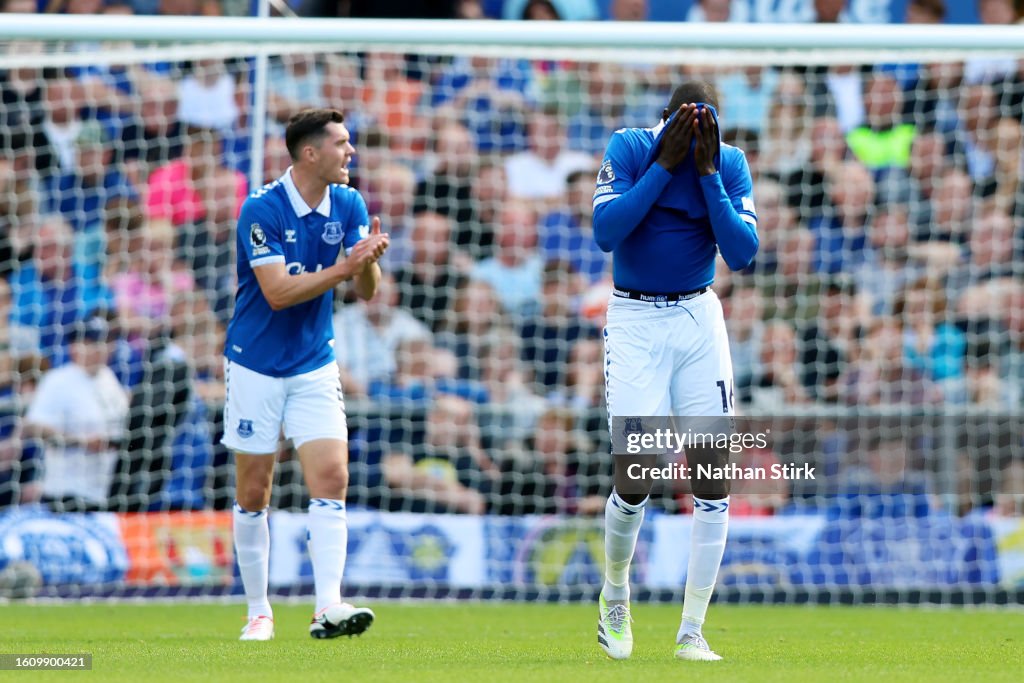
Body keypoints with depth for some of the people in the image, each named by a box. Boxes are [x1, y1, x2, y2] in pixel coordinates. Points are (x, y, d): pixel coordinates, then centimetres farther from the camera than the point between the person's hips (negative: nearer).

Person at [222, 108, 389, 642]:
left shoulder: (348, 204, -1)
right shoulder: (261, 208, -16)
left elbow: (366, 291, -3)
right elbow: (278, 292, -23)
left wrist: (370, 261, -25)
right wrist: (344, 268, -31)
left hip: (315, 366, 3)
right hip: (256, 368, -3)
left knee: (331, 479, -13)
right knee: (253, 493, 2)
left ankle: (328, 607, -22)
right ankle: (259, 612, 15)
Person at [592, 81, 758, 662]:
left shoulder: (730, 164, -3)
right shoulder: (629, 148, -8)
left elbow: (742, 253, -12)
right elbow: (605, 231, -20)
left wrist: (707, 173, -18)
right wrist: (666, 164, -22)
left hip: (699, 320, 3)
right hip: (635, 322, -3)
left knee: (714, 477, -5)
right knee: (634, 480, -10)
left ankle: (692, 632, 4)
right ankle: (615, 597, 20)